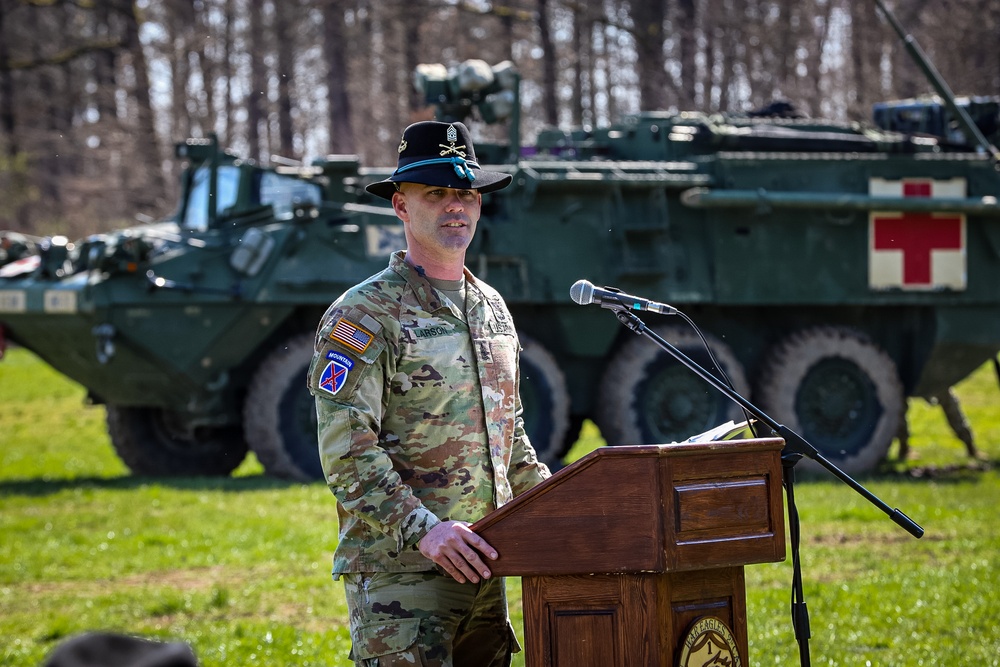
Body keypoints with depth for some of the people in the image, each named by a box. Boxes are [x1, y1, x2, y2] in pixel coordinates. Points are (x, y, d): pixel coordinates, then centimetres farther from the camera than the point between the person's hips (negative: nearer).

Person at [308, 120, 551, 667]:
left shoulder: (492, 308, 16)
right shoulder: (363, 315, -8)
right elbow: (346, 453, -15)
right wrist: (422, 529, -24)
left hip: (480, 565, 7)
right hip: (398, 572, -7)